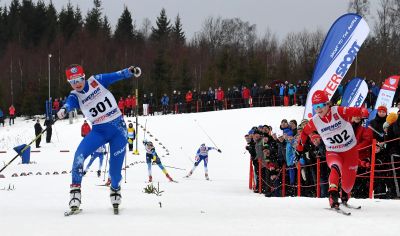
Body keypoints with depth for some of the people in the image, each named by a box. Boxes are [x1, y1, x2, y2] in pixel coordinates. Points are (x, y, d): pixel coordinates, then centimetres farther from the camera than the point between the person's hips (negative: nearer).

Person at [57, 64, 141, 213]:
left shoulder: (97, 81, -5)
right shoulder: (75, 96, -4)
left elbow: (117, 76, -15)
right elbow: (70, 103, -26)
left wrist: (130, 72, -36)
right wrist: (64, 109, -51)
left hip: (118, 128, -1)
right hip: (99, 131, 1)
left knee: (115, 167, -2)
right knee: (80, 155, -22)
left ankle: (115, 189, 29)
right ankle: (75, 189, -13)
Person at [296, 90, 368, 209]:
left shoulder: (338, 111, -21)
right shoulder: (315, 121, -11)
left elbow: (356, 111, -26)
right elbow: (305, 132, 7)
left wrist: (364, 112, -48)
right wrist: (299, 148, 14)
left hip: (350, 150, 0)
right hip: (332, 152, 0)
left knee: (348, 183, 9)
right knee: (336, 168, -35)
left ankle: (345, 196, 45)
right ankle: (333, 197, -41)